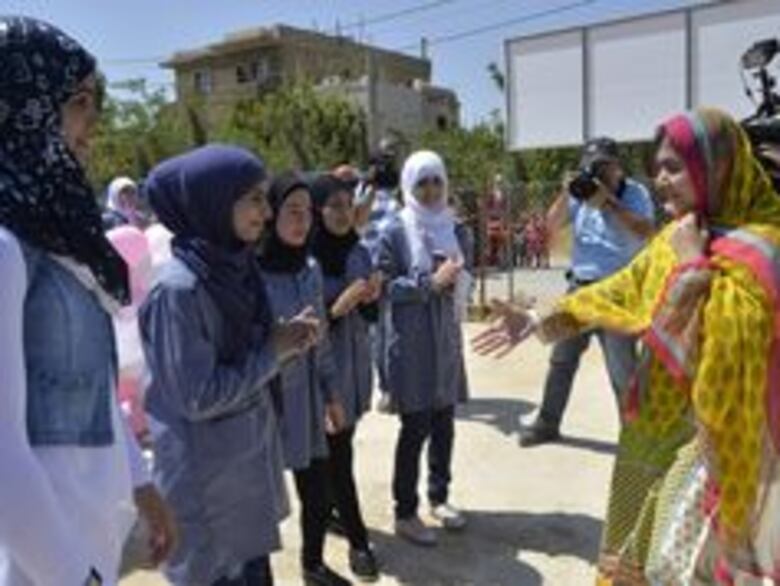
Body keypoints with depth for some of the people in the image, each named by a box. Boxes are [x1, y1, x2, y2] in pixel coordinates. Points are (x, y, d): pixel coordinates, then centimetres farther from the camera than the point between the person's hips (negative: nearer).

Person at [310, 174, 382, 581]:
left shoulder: (359, 253, 3)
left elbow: (370, 317, 10)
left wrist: (371, 299, -11)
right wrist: (336, 307, -26)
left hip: (355, 364, 6)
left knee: (339, 449, 16)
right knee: (338, 455, 0)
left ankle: (329, 511, 39)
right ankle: (358, 540, 13)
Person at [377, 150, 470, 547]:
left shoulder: (452, 228, 9)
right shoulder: (395, 234, -7)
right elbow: (385, 286, -11)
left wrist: (453, 278, -6)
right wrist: (430, 282, -19)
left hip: (446, 336, 6)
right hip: (411, 341, -5)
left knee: (443, 424, 12)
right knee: (416, 428, -2)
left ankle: (439, 497, 30)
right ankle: (405, 513, 13)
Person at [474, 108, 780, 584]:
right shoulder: (681, 234, 5)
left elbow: (722, 347, -30)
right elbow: (622, 290, 9)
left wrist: (692, 265, -25)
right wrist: (538, 322, 3)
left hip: (712, 435, -7)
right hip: (658, 425, 8)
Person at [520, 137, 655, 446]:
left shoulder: (635, 193, -6)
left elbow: (646, 233, -22)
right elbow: (552, 226, 4)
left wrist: (610, 201, -25)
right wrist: (565, 194, -10)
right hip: (579, 287, 5)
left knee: (623, 369, -1)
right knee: (561, 359, 14)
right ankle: (547, 423, 29)